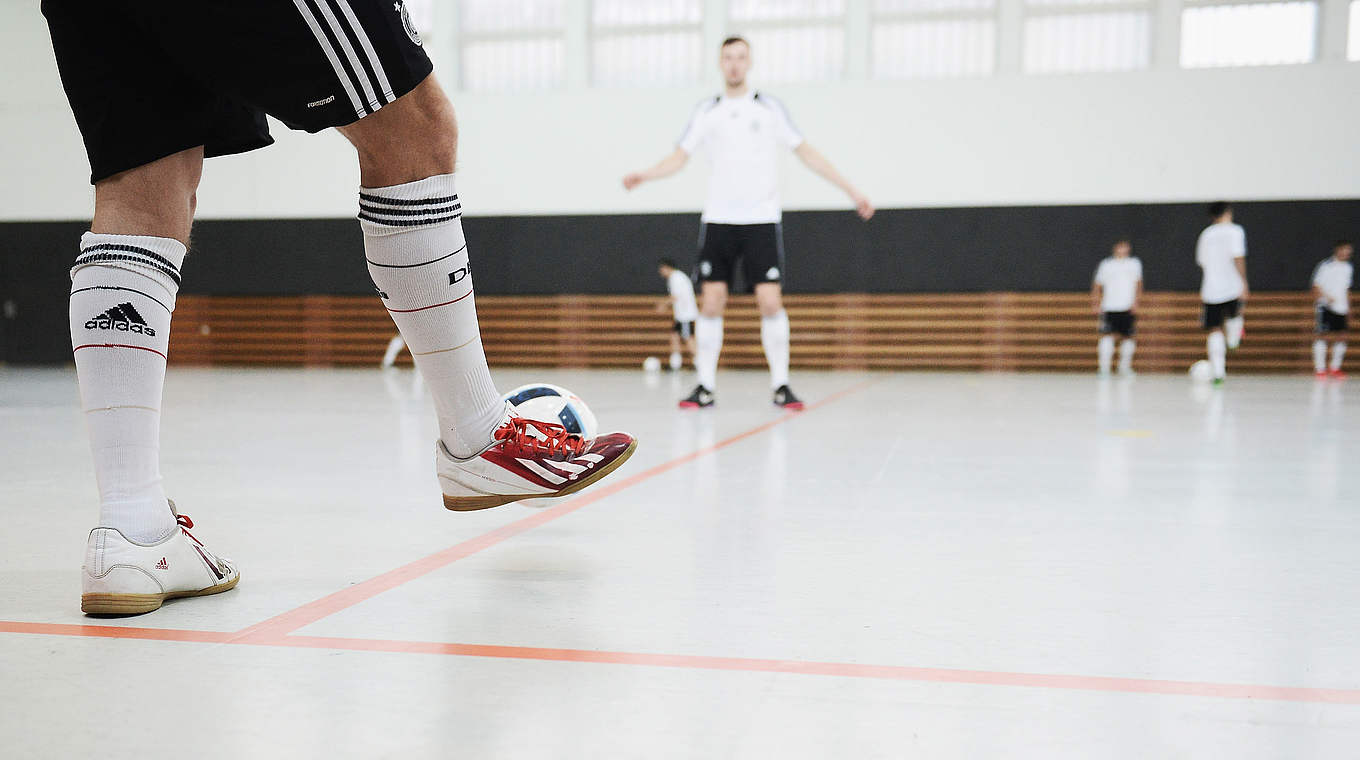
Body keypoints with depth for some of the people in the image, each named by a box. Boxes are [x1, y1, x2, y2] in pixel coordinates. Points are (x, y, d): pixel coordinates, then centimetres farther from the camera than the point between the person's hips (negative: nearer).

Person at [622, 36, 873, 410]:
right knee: (711, 303, -2)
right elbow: (679, 157, 7)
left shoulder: (770, 108, 5)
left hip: (761, 220, -1)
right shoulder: (705, 112, 9)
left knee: (770, 302, -9)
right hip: (718, 221, 2)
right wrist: (644, 174, -12)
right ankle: (705, 386, 6)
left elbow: (806, 152, 6)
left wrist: (851, 190, 3)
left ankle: (781, 386, 1)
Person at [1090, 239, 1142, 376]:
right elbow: (1097, 285, 8)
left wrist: (1135, 302, -6)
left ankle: (1125, 366, 19)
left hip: (1128, 308, 2)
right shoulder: (1106, 264, 6)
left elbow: (1138, 284, 6)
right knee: (1107, 335, -13)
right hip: (1109, 307, -2)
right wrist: (1095, 303, -3)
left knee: (1129, 337, 5)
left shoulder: (1135, 263, 9)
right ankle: (1104, 367, -11)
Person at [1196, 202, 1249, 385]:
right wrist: (1244, 283, -11)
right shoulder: (1235, 231, -2)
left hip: (1211, 289, 3)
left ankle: (1217, 371, -8)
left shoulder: (1206, 234, 11)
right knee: (1234, 316, 30)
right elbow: (1238, 258, -13)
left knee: (1215, 330, 0)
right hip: (1232, 287, -3)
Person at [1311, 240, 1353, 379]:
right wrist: (1327, 298, -22)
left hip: (1341, 309, 6)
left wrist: (1348, 307, 16)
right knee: (1323, 336, -6)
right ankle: (1320, 369, -1)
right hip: (1326, 308, -6)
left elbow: (1346, 289, 21)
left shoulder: (1348, 268, 13)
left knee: (1341, 337, 4)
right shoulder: (1326, 266, -7)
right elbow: (1316, 287, -9)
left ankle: (1335, 368, 15)